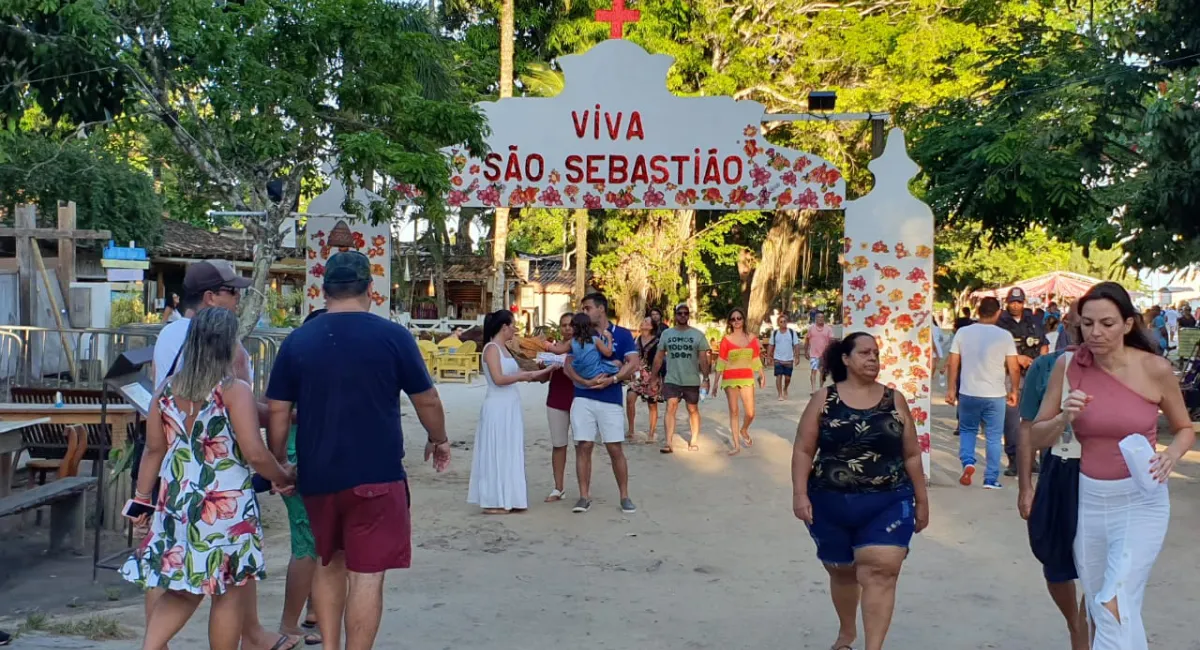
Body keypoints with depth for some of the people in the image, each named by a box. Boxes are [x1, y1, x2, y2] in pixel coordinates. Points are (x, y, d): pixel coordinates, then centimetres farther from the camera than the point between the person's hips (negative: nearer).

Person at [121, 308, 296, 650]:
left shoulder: (168, 388, 4)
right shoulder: (234, 390, -14)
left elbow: (153, 449, 8)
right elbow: (255, 454, -18)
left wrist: (142, 498, 16)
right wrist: (284, 476, -1)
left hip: (176, 502, 6)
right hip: (226, 505, -6)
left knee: (182, 590, 18)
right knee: (227, 594, 7)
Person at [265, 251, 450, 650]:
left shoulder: (297, 341, 1)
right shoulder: (392, 336, -6)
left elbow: (278, 411, 2)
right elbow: (427, 400, 1)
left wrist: (277, 465, 16)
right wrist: (439, 440, 19)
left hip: (317, 476, 4)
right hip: (376, 475, -4)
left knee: (328, 563, 22)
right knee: (366, 574, 2)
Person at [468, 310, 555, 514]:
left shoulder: (504, 348, 14)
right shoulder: (492, 348, -13)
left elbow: (514, 374, 16)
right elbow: (498, 379, -21)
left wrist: (543, 372, 18)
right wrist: (523, 376, -13)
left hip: (509, 408, 9)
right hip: (497, 408, -9)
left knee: (509, 453, 12)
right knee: (496, 453, -4)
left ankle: (506, 499, 18)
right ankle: (492, 502, 3)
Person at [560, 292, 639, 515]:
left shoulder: (622, 335, 2)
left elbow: (633, 363, -6)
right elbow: (568, 365, 1)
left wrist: (612, 379, -18)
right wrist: (586, 381, -16)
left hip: (611, 400, -2)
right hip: (583, 399, 2)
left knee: (615, 449, -1)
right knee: (583, 447, 0)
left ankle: (625, 497, 10)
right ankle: (584, 497, 8)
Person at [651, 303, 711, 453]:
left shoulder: (698, 334, 1)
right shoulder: (666, 334, 6)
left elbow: (703, 358, 0)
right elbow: (659, 357, 9)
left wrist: (706, 378, -6)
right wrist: (652, 377, 7)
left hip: (692, 380, 0)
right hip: (671, 379, 0)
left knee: (693, 409, 9)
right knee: (670, 407, -12)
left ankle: (694, 440, 22)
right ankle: (668, 442, -15)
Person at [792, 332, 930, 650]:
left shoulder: (895, 400, 3)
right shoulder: (824, 399, -1)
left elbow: (912, 455, 7)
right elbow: (804, 450, -2)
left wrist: (921, 500, 8)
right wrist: (800, 493, -11)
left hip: (888, 503, 0)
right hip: (832, 505, 1)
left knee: (881, 573, -15)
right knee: (842, 572, 17)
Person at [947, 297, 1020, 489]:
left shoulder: (963, 332, -2)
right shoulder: (1004, 336, -5)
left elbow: (953, 364, 0)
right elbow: (1014, 368, -2)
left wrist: (951, 389, 9)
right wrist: (1013, 390, 11)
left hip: (968, 393, 1)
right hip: (995, 395, -1)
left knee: (967, 430, 19)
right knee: (993, 437, 10)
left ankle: (968, 462, -3)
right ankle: (991, 479, 12)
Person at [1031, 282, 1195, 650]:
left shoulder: (1155, 369, -10)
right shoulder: (1068, 366, -5)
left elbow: (1186, 429, 6)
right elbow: (1036, 438, 0)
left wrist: (1171, 455, -15)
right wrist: (1064, 418, -20)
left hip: (1141, 501, -3)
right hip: (1087, 499, 3)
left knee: (1116, 606, -17)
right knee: (1097, 610, 15)